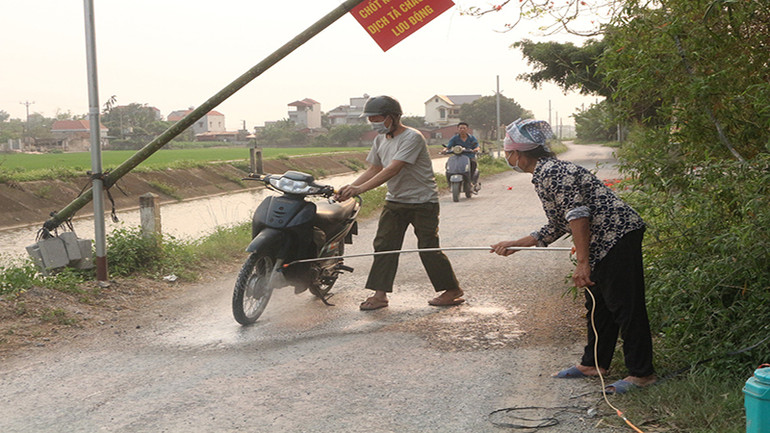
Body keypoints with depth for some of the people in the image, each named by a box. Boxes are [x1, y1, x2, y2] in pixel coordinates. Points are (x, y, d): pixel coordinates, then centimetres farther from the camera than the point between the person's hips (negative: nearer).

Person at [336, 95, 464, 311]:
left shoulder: (412, 137, -19)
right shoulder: (380, 140, 9)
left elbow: (392, 170, -28)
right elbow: (374, 169, 12)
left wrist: (360, 189, -33)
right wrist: (350, 187, -5)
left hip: (422, 202, -7)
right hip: (394, 201, 7)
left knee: (428, 249, -4)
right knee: (384, 245, -1)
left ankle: (453, 290, 13)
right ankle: (380, 294, 3)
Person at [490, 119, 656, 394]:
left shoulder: (552, 172, -15)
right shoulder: (543, 174, 17)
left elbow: (578, 216, -23)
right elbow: (556, 227, 21)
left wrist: (583, 263, -23)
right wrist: (515, 245, 26)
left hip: (618, 236, -11)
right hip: (603, 242, 11)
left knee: (624, 305, -5)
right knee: (597, 304, 17)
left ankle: (641, 373, 2)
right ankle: (594, 363, 28)